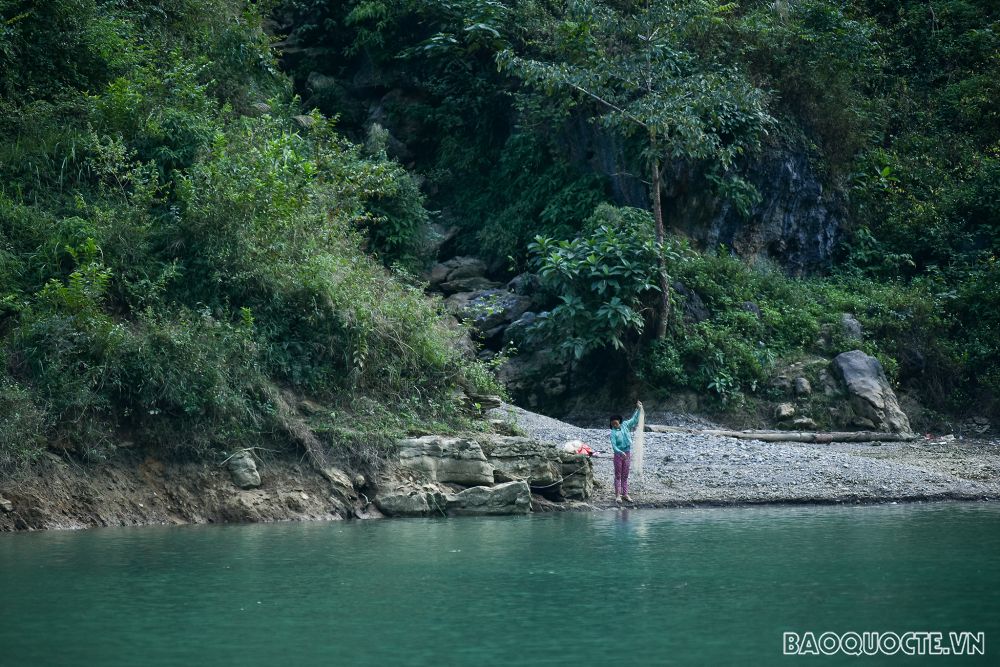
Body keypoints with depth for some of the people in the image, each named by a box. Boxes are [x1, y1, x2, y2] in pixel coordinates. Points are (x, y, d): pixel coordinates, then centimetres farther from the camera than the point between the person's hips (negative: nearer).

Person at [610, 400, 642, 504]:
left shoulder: (625, 425, -1)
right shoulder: (613, 432, -13)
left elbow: (634, 420, 10)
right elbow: (613, 445, -22)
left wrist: (638, 409, 2)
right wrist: (620, 452, -37)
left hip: (627, 453, 4)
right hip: (618, 454, -4)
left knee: (625, 476, 10)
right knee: (618, 475, 1)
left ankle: (625, 494, 14)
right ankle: (617, 495, 4)